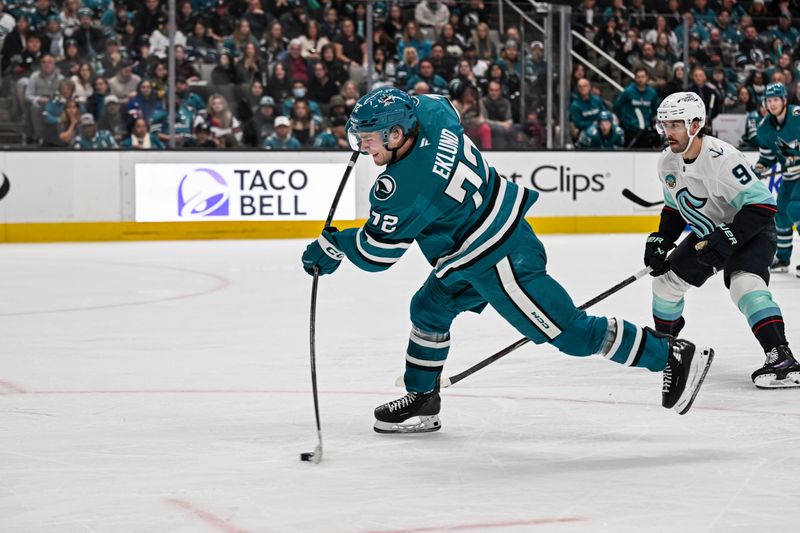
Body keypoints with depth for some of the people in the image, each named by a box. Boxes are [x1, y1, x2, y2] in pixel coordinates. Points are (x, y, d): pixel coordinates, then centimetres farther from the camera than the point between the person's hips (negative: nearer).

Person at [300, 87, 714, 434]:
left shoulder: (403, 187, -28)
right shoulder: (429, 113, -7)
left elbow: (375, 254, -17)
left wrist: (331, 245, 1)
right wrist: (375, 121, 28)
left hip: (497, 261, -10)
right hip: (504, 227, 10)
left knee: (566, 330, -3)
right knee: (429, 309, 16)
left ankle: (671, 356, 3)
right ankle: (421, 401, 27)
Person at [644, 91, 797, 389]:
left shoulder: (721, 158, -32)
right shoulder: (667, 162, -5)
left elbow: (761, 205, -34)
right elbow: (675, 207, 13)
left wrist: (726, 239, -38)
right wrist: (660, 240, 1)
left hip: (751, 232, -9)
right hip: (707, 234, 9)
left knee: (744, 283, -33)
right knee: (667, 279, 12)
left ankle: (782, 360, -40)